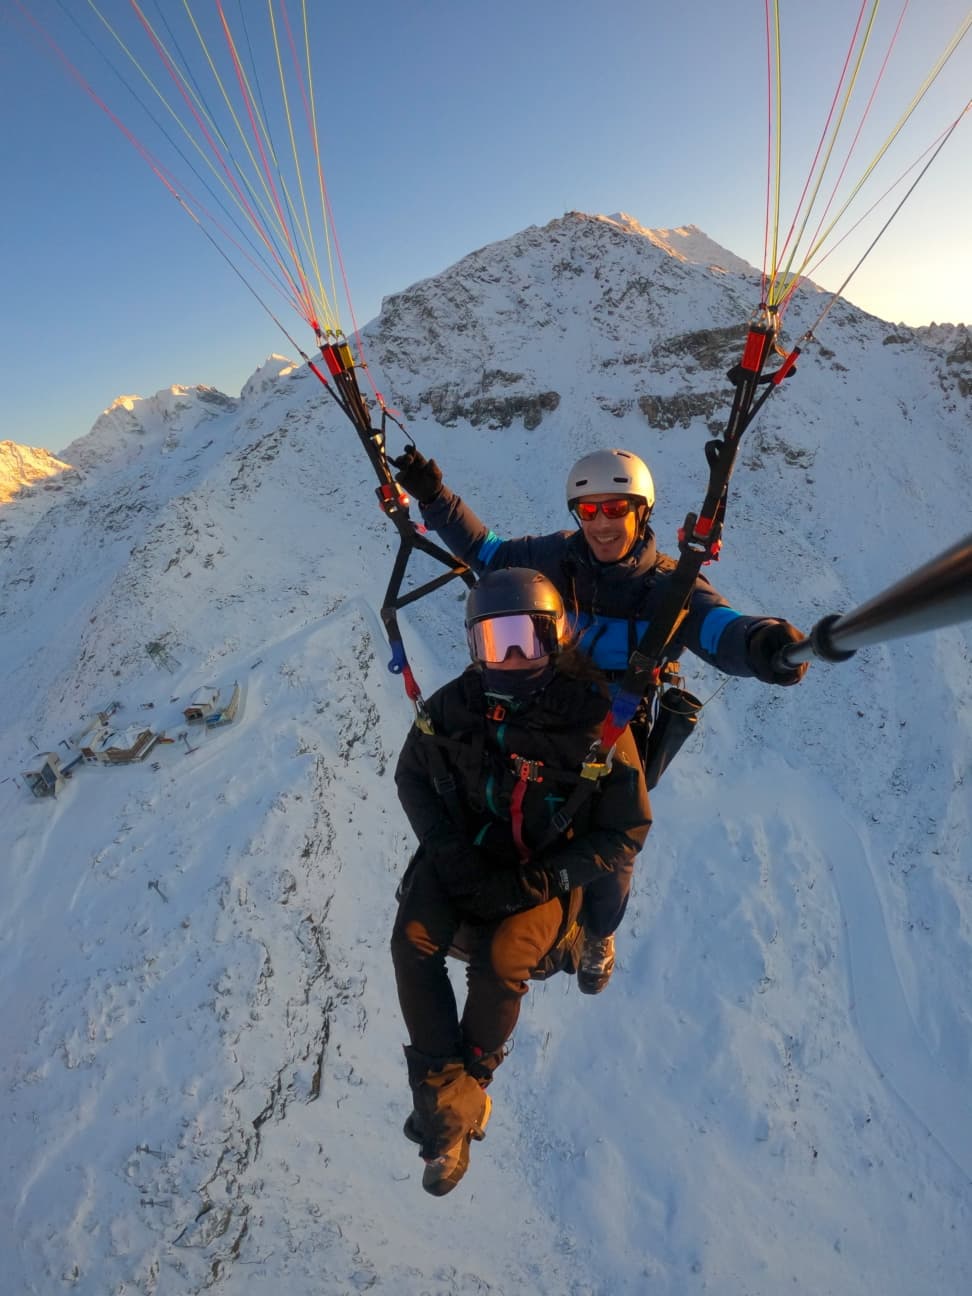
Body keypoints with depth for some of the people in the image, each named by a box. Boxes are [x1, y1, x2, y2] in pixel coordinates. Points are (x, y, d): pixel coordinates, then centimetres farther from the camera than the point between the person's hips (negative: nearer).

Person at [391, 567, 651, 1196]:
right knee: (413, 940, -20)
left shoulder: (595, 720, -22)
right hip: (466, 854, 4)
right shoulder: (453, 706, -11)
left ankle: (473, 1074, 6)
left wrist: (533, 883, -20)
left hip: (546, 872, -3)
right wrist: (449, 852, -8)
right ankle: (450, 1105, -5)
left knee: (500, 960, -26)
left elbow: (627, 833, -13)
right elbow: (412, 775, 6)